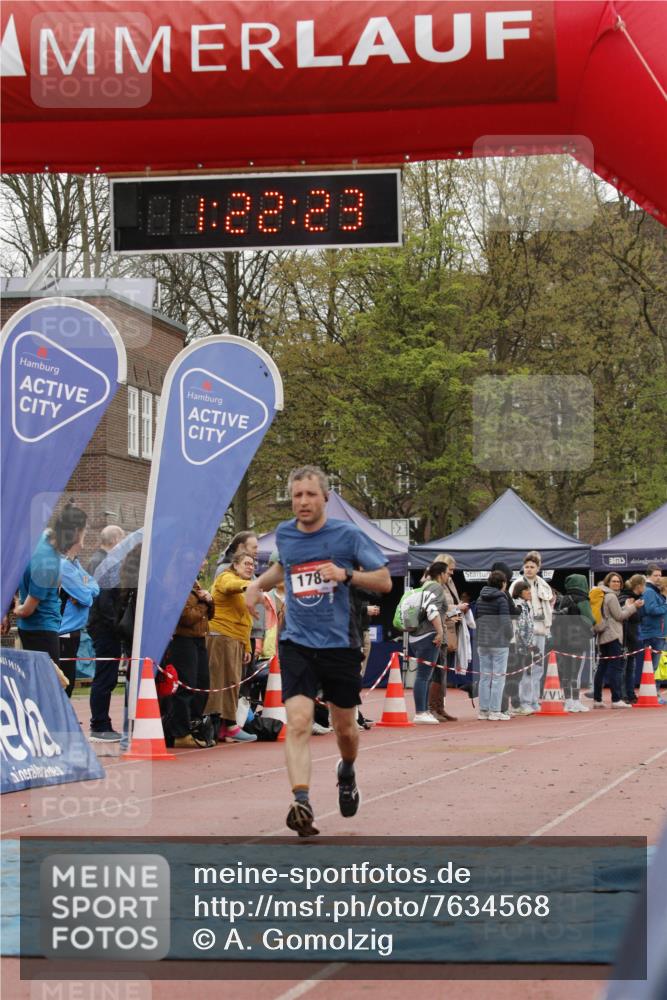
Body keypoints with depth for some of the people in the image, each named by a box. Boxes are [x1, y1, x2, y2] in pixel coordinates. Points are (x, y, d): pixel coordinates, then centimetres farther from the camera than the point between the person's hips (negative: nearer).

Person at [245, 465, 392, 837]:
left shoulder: (348, 534, -6)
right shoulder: (284, 534, 5)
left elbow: (385, 581, -4)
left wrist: (346, 574, -20)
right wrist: (258, 584, 11)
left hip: (341, 644, -1)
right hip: (298, 643, 1)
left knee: (345, 727, 12)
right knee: (299, 722, -18)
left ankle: (347, 773, 45)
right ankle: (301, 802, -26)